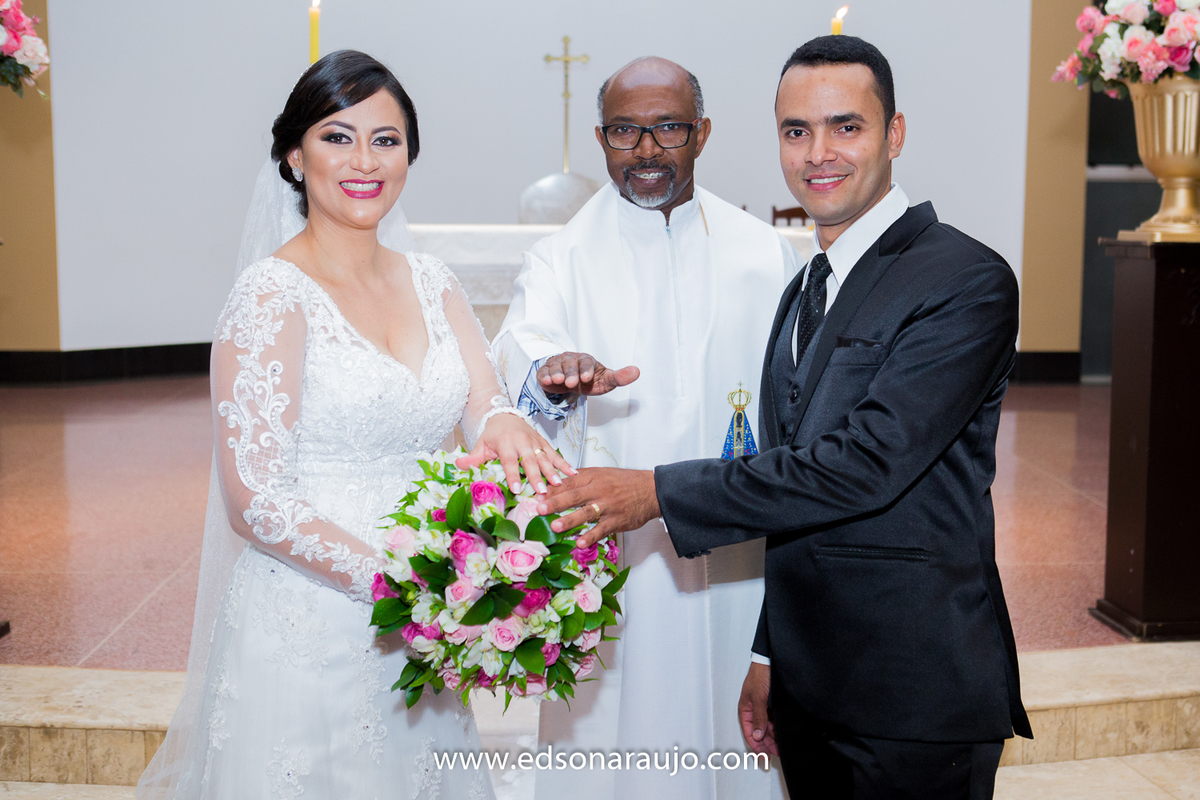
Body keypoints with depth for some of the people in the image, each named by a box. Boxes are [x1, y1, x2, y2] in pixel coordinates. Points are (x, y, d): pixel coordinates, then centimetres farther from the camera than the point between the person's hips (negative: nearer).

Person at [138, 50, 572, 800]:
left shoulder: (430, 282, 5)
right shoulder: (273, 294, -13)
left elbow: (486, 403, 0)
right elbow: (254, 499, -17)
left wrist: (504, 424, -24)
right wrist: (389, 577, -25)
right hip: (309, 623, -6)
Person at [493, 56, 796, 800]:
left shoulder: (767, 255, 5)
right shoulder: (561, 262, 2)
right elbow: (523, 343, -18)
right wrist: (551, 374, -41)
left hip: (737, 566, 1)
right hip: (608, 564, -1)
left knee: (736, 733, 10)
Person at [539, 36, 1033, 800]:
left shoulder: (967, 280, -14)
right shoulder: (805, 288, 13)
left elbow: (864, 466, -23)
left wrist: (660, 493, -21)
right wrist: (770, 656, 15)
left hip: (918, 697, -7)